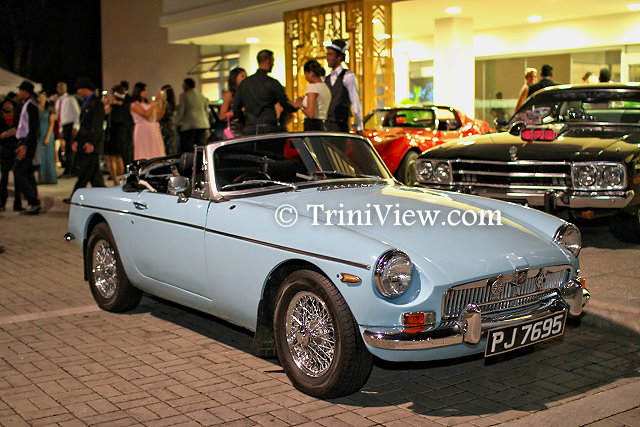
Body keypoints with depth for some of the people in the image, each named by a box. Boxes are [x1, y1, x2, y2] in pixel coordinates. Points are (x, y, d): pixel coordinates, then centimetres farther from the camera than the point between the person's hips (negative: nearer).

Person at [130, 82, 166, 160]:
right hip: (143, 131, -7)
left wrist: (163, 103, 6)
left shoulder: (148, 104, 16)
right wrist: (155, 102, -11)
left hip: (154, 131, 7)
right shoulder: (135, 105, -3)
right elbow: (146, 114, -16)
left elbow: (159, 115, 15)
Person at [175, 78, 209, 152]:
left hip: (188, 125, -6)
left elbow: (180, 111, -5)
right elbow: (207, 111, 21)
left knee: (187, 150, -7)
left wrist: (178, 124, 5)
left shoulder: (184, 95, -1)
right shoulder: (202, 96, 18)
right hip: (202, 125, 6)